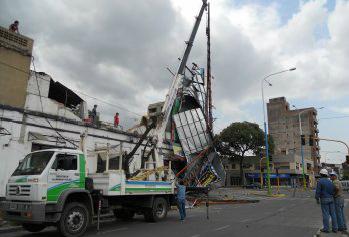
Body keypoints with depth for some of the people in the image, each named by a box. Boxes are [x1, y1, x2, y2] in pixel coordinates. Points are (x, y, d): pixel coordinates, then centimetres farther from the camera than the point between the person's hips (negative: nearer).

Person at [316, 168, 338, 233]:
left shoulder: (320, 181, -13)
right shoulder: (330, 181, 6)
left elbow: (318, 191, -15)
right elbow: (333, 191, 9)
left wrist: (317, 199, -6)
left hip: (324, 200, -6)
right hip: (331, 199, 6)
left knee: (325, 214, 0)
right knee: (333, 214, 10)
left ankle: (326, 228, 5)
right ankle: (335, 228, 13)